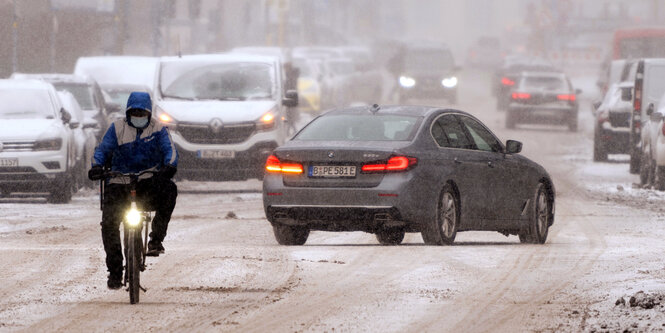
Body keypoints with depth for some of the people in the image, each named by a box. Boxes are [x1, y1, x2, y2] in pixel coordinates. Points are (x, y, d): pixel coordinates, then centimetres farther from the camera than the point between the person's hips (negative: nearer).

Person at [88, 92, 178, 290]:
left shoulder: (158, 130, 5)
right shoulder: (117, 128, 6)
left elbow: (169, 149, -9)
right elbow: (103, 148, -4)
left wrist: (169, 166, -32)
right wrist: (97, 166, -26)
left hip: (148, 183, -1)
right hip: (119, 184, 1)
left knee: (168, 189, -33)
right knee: (109, 222, -15)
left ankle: (156, 239, -25)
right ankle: (115, 271, -3)